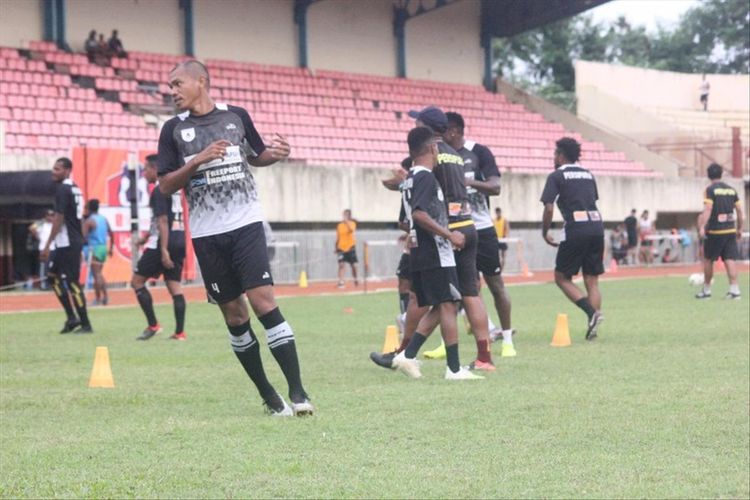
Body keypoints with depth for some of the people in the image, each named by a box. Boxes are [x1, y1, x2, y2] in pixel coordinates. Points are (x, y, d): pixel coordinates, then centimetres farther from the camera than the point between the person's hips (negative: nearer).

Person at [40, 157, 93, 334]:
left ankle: (85, 324, -1)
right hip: (75, 240, 10)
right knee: (53, 275, 16)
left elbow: (59, 218, -18)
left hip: (66, 242, -10)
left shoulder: (62, 189, -13)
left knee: (72, 282, -5)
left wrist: (47, 245, -17)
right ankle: (72, 317, 14)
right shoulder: (75, 188, 14)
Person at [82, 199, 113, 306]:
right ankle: (105, 296, 10)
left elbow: (84, 236, -20)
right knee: (100, 274, 16)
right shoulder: (104, 219, 11)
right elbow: (111, 234, 17)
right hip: (104, 248, 6)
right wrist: (111, 248, 24)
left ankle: (98, 299, -3)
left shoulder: (89, 221, -9)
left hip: (94, 249, -6)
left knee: (96, 274, -4)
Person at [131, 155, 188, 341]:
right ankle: (180, 331, 0)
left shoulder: (159, 191, -11)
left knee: (137, 281, 2)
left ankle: (153, 325, -3)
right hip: (179, 240, 9)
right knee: (174, 286, 6)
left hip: (164, 243, -9)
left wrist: (164, 250, -22)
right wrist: (147, 236, 33)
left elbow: (163, 221, -18)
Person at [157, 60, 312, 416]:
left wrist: (276, 154, -2)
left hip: (246, 225, -1)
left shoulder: (236, 116, 4)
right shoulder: (174, 129, 4)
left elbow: (255, 156, 21)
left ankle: (297, 392, -12)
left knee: (264, 302, -13)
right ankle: (267, 395, 15)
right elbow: (165, 185, 0)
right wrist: (198, 160, -14)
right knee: (234, 314, 4)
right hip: (207, 235, 1)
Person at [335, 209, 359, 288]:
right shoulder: (339, 225, 5)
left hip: (350, 247, -1)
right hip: (341, 248, 1)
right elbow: (338, 237, 11)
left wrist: (346, 222, -33)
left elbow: (351, 230, -26)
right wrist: (336, 248, 8)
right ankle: (341, 282, -13)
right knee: (341, 265, -11)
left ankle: (355, 280, 26)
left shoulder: (352, 223, -2)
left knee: (354, 265, 4)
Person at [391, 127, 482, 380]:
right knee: (447, 305, -5)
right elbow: (419, 214, -25)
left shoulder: (411, 178, 16)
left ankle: (408, 355, 7)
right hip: (436, 254, -9)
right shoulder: (426, 177, -13)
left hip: (421, 254, 9)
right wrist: (449, 235, -19)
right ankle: (454, 368, -4)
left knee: (439, 307, 14)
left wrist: (447, 235, 23)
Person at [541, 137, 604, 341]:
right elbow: (594, 200, 17)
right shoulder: (588, 175, 20)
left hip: (575, 229, -6)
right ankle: (593, 324, 0)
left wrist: (545, 233, 7)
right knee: (592, 280, 9)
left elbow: (549, 209, -5)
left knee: (562, 277, 6)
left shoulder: (557, 176, 2)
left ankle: (591, 312, -13)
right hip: (596, 226, 6)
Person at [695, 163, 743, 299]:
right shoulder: (731, 190, 10)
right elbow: (739, 210, 12)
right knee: (730, 260, 0)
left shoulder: (710, 190, -6)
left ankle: (706, 290, 15)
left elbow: (708, 209, -18)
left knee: (708, 260, 9)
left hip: (714, 231, -5)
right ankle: (734, 289, -10)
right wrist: (739, 229, 20)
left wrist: (702, 227, -23)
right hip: (730, 230, 5)